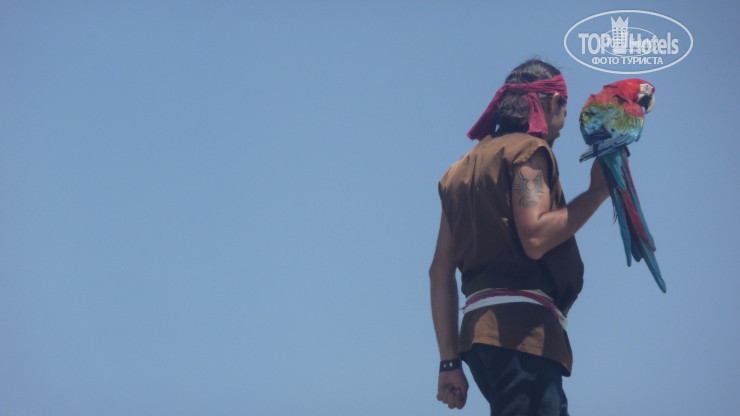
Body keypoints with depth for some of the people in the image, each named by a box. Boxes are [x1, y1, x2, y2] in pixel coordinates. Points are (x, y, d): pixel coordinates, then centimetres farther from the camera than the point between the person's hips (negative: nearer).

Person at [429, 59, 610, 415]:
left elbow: (441, 271, 18)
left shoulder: (463, 168, 23)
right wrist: (597, 192, -5)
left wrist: (449, 361, 17)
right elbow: (535, 237, -16)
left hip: (479, 328, 9)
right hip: (523, 327, -9)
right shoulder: (528, 150, 0)